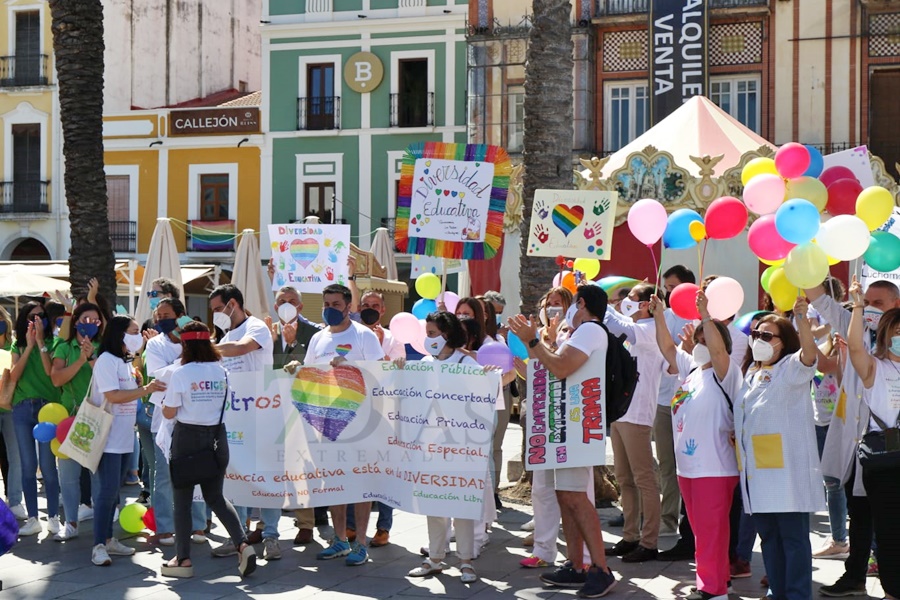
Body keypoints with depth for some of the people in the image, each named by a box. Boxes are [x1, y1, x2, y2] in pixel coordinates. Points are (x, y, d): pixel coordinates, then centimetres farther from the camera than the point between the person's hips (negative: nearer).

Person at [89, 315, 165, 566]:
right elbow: (112, 395, -21)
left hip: (124, 439, 9)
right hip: (108, 438, -9)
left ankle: (108, 539, 19)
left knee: (114, 491, 12)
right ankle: (99, 545, -6)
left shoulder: (126, 362, 15)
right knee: (106, 491, -9)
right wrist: (145, 390, -21)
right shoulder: (106, 360, -12)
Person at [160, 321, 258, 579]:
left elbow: (169, 413, -7)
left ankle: (183, 560, 9)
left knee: (182, 499, 7)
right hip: (217, 436, 4)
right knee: (215, 496, 16)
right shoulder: (222, 372, 1)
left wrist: (163, 402, 12)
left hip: (188, 436, -4)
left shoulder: (181, 374, -12)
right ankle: (243, 544, 0)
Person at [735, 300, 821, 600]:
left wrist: (802, 318, -43)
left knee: (793, 536, -3)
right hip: (756, 469, 8)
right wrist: (736, 433, 10)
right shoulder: (751, 373, 18)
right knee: (768, 535, 12)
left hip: (787, 468, -8)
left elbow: (809, 352, -28)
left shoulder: (792, 368, -5)